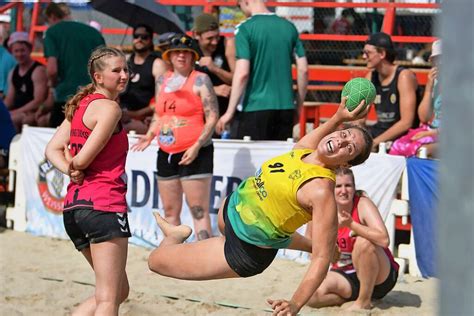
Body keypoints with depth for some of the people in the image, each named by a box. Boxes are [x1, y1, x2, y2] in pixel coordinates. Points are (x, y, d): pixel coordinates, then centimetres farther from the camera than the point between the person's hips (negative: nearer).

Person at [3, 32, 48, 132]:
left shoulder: (38, 71, -7)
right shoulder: (13, 73, 17)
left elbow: (38, 102, -14)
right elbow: (9, 101, 19)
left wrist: (15, 112, -18)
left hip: (34, 114, -7)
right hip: (18, 113, 7)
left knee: (10, 119, -33)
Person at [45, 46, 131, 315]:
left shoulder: (82, 104, 17)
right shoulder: (109, 107, -10)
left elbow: (53, 149, 14)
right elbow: (83, 159, -15)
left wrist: (70, 169, -1)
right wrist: (74, 165, 6)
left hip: (74, 206, 9)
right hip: (104, 204, -9)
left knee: (119, 291, 18)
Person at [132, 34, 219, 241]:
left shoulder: (200, 80, -5)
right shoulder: (162, 81, 13)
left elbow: (212, 117, -10)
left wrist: (197, 146, -18)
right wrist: (149, 136, 6)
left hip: (195, 155, -7)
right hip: (166, 154, 7)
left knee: (199, 211, -10)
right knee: (170, 212, 11)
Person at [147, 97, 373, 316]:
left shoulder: (321, 190, -33)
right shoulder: (303, 148, -11)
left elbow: (322, 258, -35)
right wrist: (339, 117, 0)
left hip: (243, 254, -9)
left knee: (156, 260, -2)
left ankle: (175, 237, 34)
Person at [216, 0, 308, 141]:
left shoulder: (245, 29, -7)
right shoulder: (289, 27, 8)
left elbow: (242, 73, -13)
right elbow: (303, 70, 8)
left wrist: (230, 112, -9)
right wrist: (298, 106, 18)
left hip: (255, 108, -5)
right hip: (286, 107, 5)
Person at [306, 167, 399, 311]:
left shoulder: (362, 204, -15)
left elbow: (384, 240, -31)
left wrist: (351, 224, -34)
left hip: (379, 276, -3)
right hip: (345, 276, 3)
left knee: (364, 242, -33)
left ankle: (364, 301, -17)